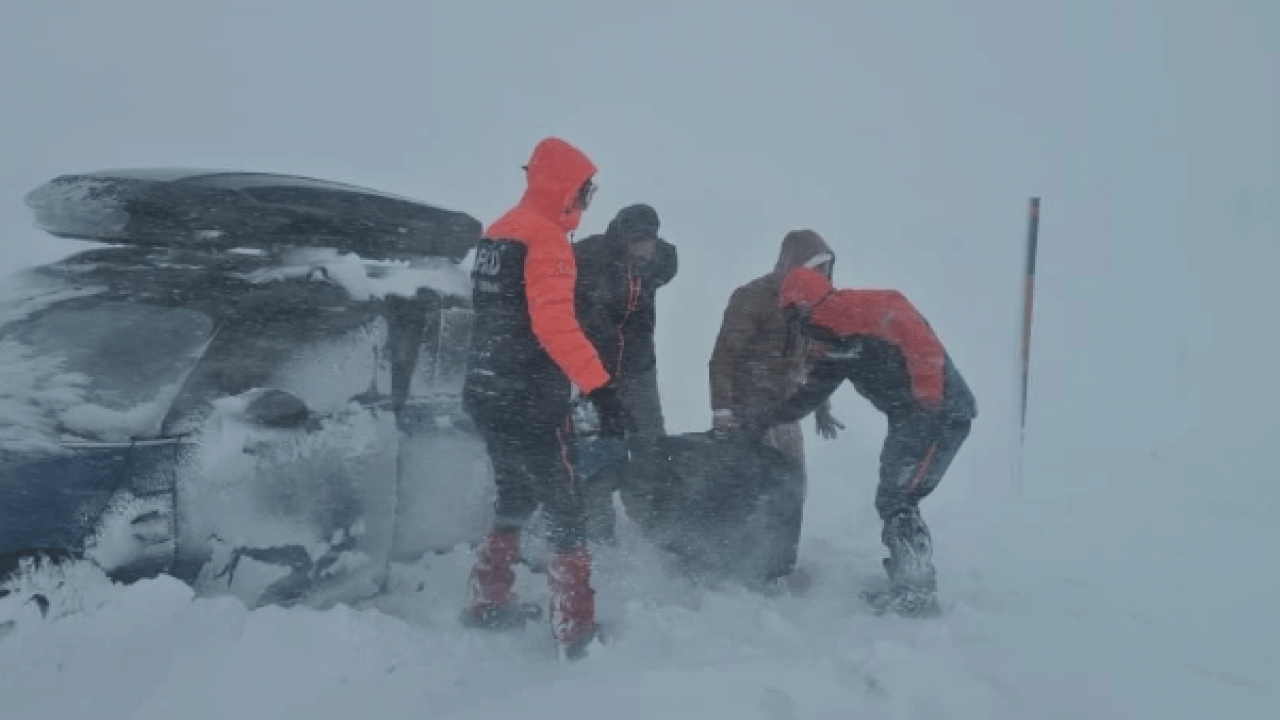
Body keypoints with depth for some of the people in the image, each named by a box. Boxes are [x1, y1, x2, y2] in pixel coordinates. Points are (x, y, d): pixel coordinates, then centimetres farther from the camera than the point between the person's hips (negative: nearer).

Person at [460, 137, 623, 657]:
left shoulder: (497, 233, 14)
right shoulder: (546, 238, -14)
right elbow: (553, 322, -27)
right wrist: (598, 383, -29)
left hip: (487, 393, 9)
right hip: (528, 401, -9)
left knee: (517, 496, 23)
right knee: (566, 511, -2)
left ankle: (488, 603, 32)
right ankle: (576, 630, 1)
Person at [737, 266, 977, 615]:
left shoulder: (875, 308, -18)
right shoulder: (832, 342, 11)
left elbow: (925, 346, -24)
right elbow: (812, 393, 17)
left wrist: (928, 402, -25)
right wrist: (768, 417, 16)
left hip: (943, 412, -10)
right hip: (908, 419, 10)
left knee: (896, 502, -12)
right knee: (892, 501, 15)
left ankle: (918, 593, -5)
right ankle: (907, 581, 26)